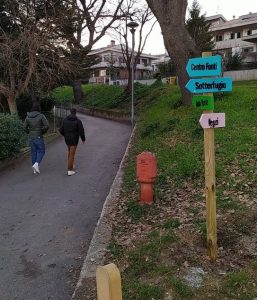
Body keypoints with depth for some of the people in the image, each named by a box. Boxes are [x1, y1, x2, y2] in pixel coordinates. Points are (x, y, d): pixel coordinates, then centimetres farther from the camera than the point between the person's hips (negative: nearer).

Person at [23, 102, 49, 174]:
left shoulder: (28, 116, 2)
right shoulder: (41, 116, -12)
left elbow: (25, 127, 2)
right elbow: (47, 126, -17)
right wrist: (43, 131, 2)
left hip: (31, 137, 5)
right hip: (39, 137, -5)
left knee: (33, 152, 13)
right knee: (41, 151, 9)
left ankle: (35, 169, 15)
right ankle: (36, 164, -13)